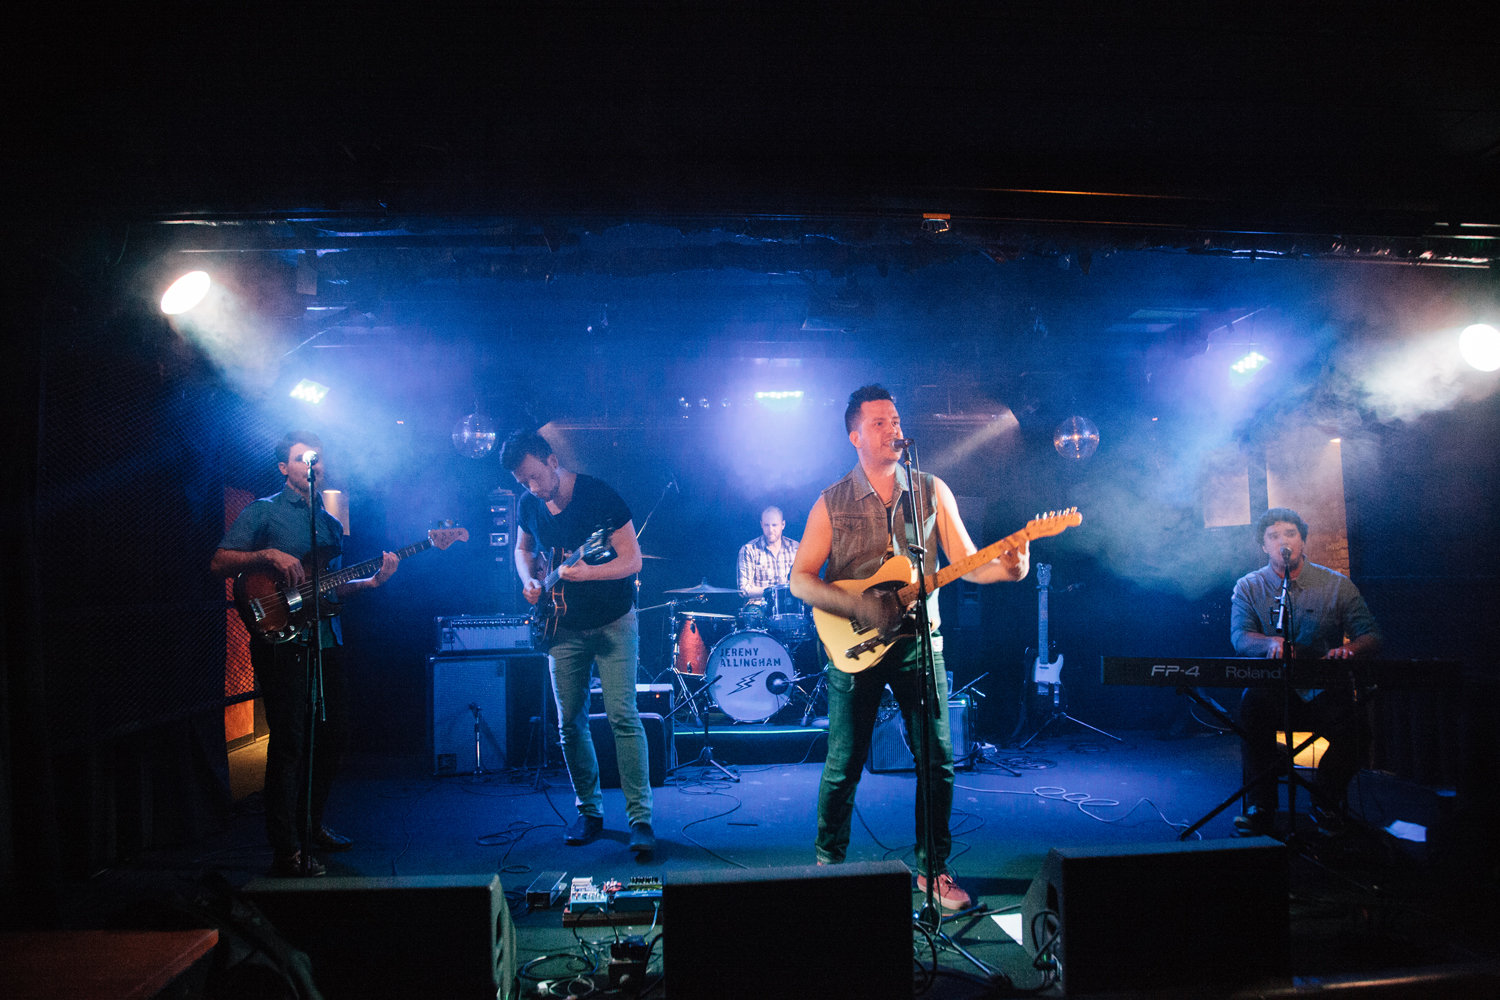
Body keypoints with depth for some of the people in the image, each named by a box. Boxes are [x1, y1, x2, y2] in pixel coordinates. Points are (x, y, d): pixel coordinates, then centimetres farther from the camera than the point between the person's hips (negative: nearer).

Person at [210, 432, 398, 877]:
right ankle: (286, 852, -5)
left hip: (327, 640, 7)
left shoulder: (331, 523, 20)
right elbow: (218, 563, -7)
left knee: (333, 735, 12)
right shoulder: (263, 512, 1)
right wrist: (268, 556, -20)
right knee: (289, 743, -9)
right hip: (282, 641, -7)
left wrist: (373, 580, 5)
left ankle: (310, 823, 29)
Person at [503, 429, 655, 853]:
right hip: (564, 627, 5)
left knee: (623, 716, -11)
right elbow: (523, 548, 19)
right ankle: (589, 809, 22)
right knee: (570, 722, 7)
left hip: (613, 623, -5)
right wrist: (530, 581, -2)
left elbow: (633, 560, -16)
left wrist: (588, 572, -33)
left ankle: (640, 817, -5)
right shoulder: (528, 504, -1)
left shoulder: (600, 496, -17)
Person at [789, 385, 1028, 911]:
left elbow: (966, 562, 2)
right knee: (844, 763, 3)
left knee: (937, 760, 3)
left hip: (919, 643, 2)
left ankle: (932, 867, 20)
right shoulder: (832, 503, 0)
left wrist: (1006, 567, -20)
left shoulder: (932, 491, 5)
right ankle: (828, 863, 22)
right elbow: (800, 579, -2)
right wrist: (857, 605, -16)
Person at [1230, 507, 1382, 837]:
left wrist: (1348, 648, -21)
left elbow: (1371, 635, 3)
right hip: (1271, 689, 0)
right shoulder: (1248, 587, 6)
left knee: (1351, 728, -30)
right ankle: (1260, 806, -16)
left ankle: (1327, 800, 2)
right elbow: (1240, 636, -7)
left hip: (1323, 690, 1)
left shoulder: (1337, 584, 6)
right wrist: (1273, 642, -30)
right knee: (1252, 707, -34)